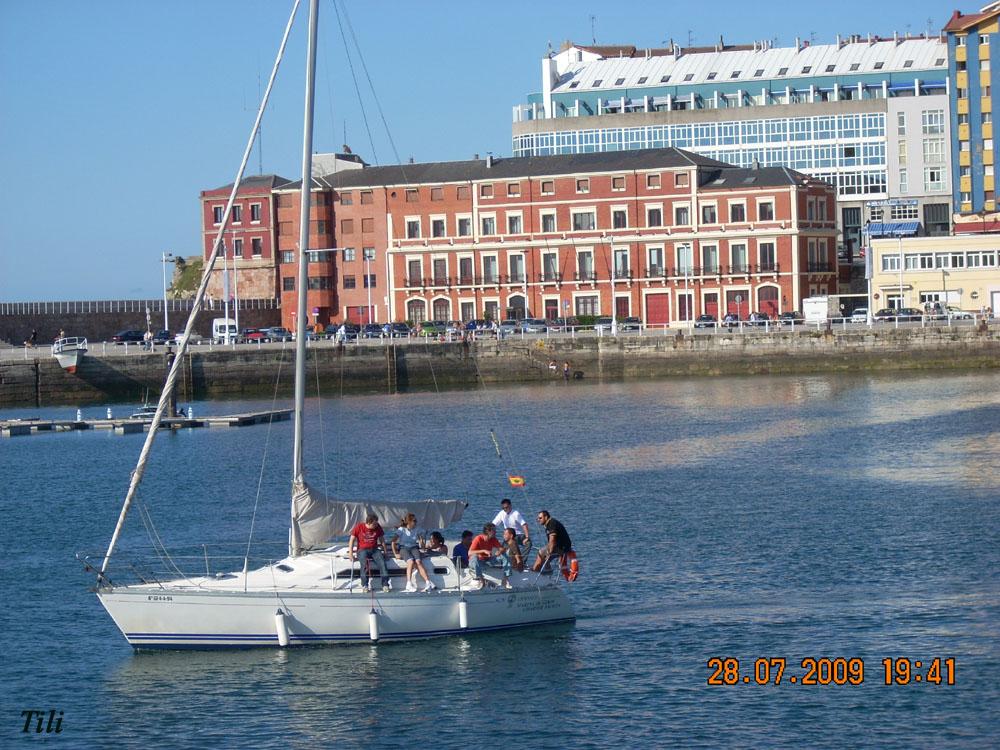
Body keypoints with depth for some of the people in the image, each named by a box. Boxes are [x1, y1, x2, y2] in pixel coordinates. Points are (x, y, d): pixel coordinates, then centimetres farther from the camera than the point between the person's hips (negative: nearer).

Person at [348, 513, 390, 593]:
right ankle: (364, 585, -32)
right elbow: (352, 539, 3)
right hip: (362, 550, -2)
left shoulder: (378, 528, 5)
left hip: (374, 549, 2)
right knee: (364, 563, -34)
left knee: (382, 562, -26)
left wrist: (385, 552, 8)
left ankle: (385, 584, -27)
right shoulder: (359, 527, -2)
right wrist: (350, 552, -6)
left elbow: (382, 540, 15)